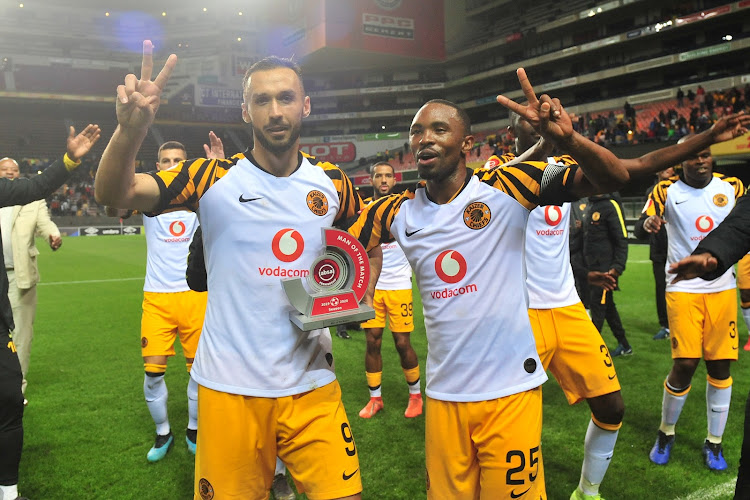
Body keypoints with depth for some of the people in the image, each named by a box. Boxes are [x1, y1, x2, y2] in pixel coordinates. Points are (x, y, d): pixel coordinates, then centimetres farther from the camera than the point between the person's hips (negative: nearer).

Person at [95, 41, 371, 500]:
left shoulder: (334, 184, 3)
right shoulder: (215, 178, -5)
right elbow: (113, 192, -16)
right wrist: (130, 130, -34)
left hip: (313, 385, 3)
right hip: (230, 388, -2)